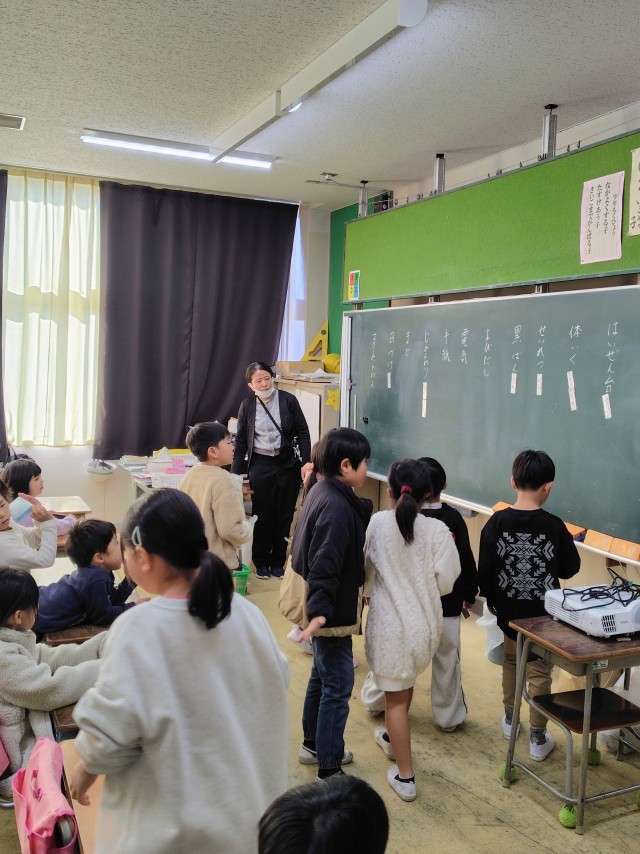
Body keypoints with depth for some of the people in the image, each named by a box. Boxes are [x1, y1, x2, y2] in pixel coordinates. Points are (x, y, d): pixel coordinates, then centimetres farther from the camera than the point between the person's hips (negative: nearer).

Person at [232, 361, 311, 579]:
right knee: (262, 516, 7)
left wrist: (306, 461, -7)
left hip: (287, 464, 0)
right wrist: (235, 473, 3)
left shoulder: (288, 400, -4)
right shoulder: (247, 406, 0)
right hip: (260, 465, 0)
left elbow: (302, 431, 0)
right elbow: (241, 441, 5)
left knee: (284, 515, 8)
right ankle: (261, 562, 21)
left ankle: (278, 561, 22)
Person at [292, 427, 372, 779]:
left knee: (322, 677, 23)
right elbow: (324, 565, -32)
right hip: (332, 613, -10)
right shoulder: (336, 507, -25)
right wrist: (319, 611, -38)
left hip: (327, 608, 10)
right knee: (338, 688, 1)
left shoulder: (322, 491, 5)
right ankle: (329, 768, 13)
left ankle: (313, 745, 40)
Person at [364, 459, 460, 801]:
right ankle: (392, 737, 49)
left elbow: (366, 570, 0)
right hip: (425, 622, 3)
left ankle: (405, 776, 14)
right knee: (405, 682, 27)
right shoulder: (437, 530, -13)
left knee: (395, 693, 9)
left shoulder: (377, 523, -12)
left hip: (388, 620, -2)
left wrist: (368, 593, 20)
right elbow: (445, 583, -11)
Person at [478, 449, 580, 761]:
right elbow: (570, 569, -6)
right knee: (540, 674, 11)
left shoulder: (497, 522, -13)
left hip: (508, 611, 2)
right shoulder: (554, 526, -17)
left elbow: (484, 569, -7)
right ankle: (538, 739, 19)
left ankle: (510, 720, 38)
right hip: (543, 616, -2)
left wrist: (490, 599, 9)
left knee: (510, 663, 24)